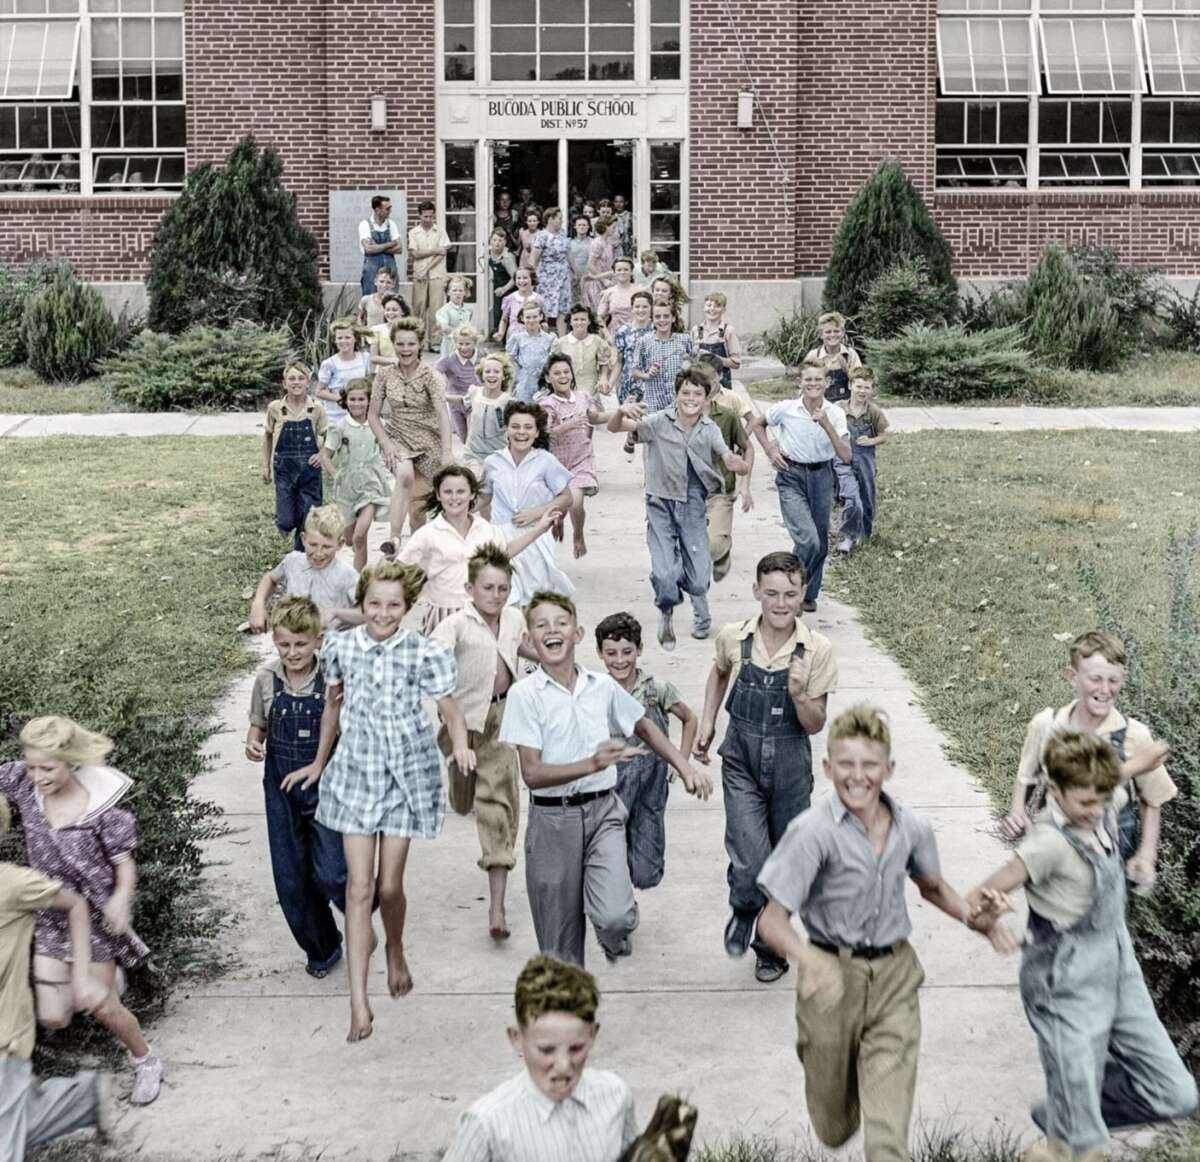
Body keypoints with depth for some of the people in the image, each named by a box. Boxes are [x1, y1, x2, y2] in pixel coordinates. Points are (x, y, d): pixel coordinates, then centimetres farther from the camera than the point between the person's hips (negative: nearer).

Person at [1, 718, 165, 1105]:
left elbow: (125, 864, -15)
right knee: (53, 1018, 1)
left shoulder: (100, 808, -22)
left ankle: (146, 1061, 36)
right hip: (49, 918, 4)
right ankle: (105, 980, 33)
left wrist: (121, 897, -35)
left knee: (103, 1009, 6)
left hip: (92, 916, -4)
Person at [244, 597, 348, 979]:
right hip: (282, 789, 3)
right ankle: (321, 948, 30)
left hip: (326, 788, -3)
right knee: (291, 881, 8)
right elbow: (258, 725, 10)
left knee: (330, 874, -13)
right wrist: (253, 743, -11)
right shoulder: (266, 680, -3)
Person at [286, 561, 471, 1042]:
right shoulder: (341, 647, -3)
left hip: (406, 774, -1)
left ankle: (396, 952, 39)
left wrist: (461, 745, -26)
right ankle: (359, 1002, -2)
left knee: (389, 886, 4)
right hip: (356, 773, 1)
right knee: (358, 886, -4)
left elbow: (449, 708, -5)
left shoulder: (423, 653, -11)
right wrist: (319, 763, 19)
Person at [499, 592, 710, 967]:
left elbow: (644, 727, 21)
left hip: (603, 811, 2)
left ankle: (615, 936, 19)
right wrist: (590, 765, -27)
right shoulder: (525, 694, -9)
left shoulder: (602, 686, 2)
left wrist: (684, 767, 16)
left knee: (614, 916, -17)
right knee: (560, 939, 7)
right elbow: (532, 774, -14)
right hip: (552, 817, -1)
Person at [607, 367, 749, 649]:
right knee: (664, 572, -10)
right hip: (661, 504, -1)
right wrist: (622, 411, -42)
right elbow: (615, 428, -18)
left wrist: (737, 464, -37)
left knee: (698, 577, 0)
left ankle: (700, 609, 37)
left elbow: (730, 460, -12)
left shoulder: (710, 430, -2)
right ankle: (667, 615, 23)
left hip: (693, 506, 1)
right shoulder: (660, 422, -10)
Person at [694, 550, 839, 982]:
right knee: (750, 862, -15)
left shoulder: (817, 650, -13)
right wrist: (707, 724, 12)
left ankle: (772, 946, 37)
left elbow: (816, 726, -8)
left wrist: (798, 695, -26)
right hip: (742, 763, 0)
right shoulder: (733, 638, -9)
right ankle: (743, 912, 20)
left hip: (791, 767, 0)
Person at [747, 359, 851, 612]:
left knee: (820, 544, 11)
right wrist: (771, 451, -2)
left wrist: (826, 425, -24)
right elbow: (757, 424, 10)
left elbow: (846, 456, -15)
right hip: (791, 477, -3)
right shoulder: (786, 409, -9)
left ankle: (809, 594, 33)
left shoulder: (835, 414, -7)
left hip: (821, 476, 3)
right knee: (808, 540, -18)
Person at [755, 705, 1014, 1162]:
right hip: (833, 976, -2)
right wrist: (809, 960, -40)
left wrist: (972, 917, -2)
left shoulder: (912, 828, -4)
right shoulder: (813, 831, -19)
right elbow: (772, 922, -20)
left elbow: (931, 887, 18)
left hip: (895, 975, 2)